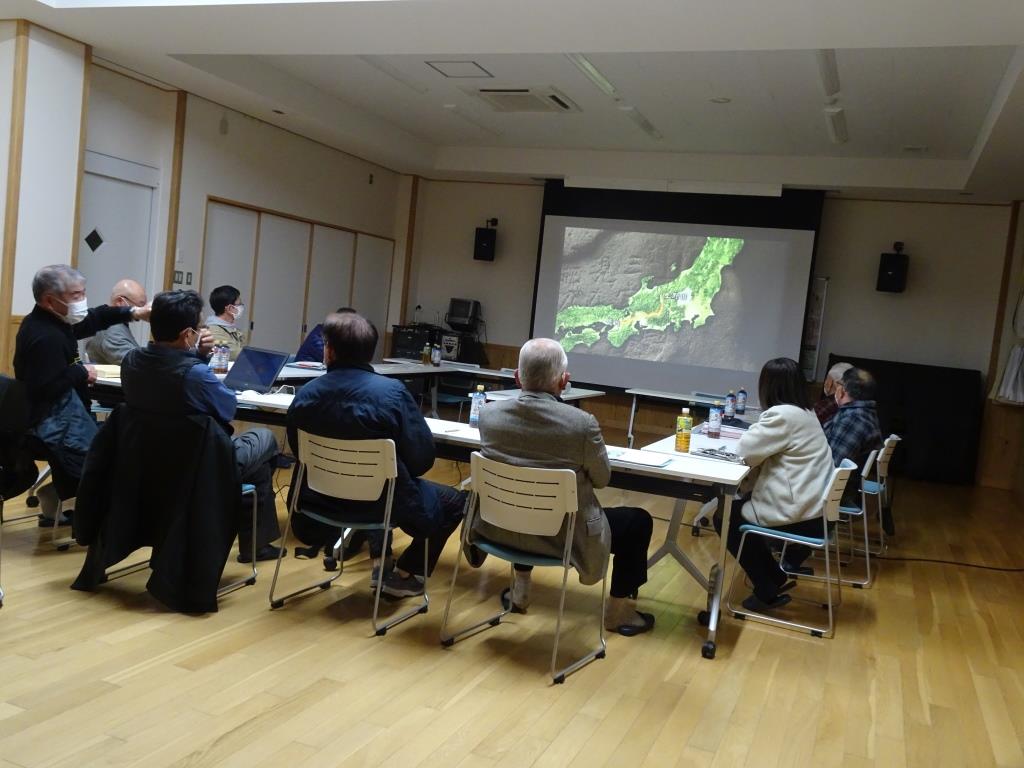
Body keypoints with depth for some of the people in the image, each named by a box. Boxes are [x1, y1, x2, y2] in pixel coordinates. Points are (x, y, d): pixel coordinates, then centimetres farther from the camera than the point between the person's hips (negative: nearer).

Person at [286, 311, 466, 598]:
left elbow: (299, 452, 6)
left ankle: (380, 561, 36)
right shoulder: (392, 392, -22)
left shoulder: (304, 396, -9)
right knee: (454, 501, 20)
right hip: (383, 502, -5)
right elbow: (422, 458, -16)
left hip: (324, 501, 5)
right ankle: (402, 575, 19)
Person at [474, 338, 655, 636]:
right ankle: (620, 611, 29)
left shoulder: (489, 413, -14)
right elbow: (602, 479, -8)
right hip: (565, 536, -4)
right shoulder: (582, 423, -26)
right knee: (638, 521, 19)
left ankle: (520, 590, 44)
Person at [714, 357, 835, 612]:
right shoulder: (804, 412, 12)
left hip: (798, 516, -10)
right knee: (737, 504, 23)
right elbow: (767, 448, 19)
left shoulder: (783, 415, -20)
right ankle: (775, 577, 23)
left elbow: (746, 451, -15)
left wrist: (753, 431, 3)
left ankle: (768, 591, 14)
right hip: (814, 509, 10)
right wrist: (756, 434, 2)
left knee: (724, 517, 9)